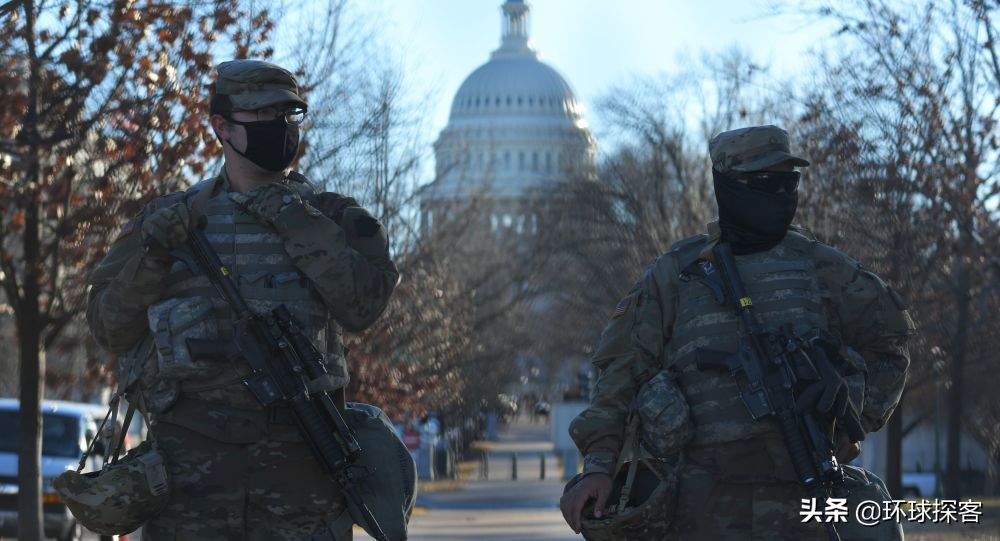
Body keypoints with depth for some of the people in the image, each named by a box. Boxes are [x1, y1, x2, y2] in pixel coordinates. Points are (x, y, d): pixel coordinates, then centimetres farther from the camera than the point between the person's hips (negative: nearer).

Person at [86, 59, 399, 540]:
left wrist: (297, 224, -9)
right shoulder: (169, 220, 14)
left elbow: (363, 304, -7)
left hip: (299, 460, 0)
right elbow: (111, 328, 10)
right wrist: (153, 252, -5)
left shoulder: (329, 219, 11)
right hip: (192, 458, 0)